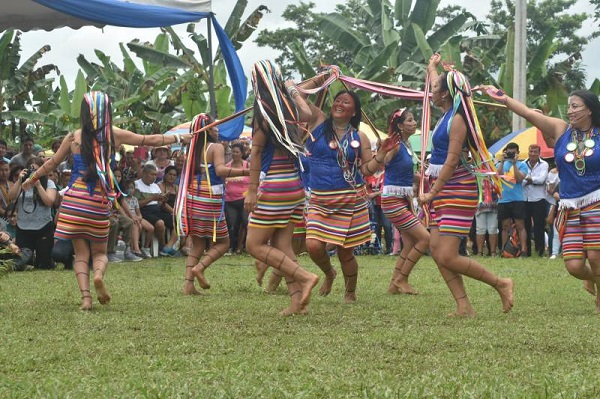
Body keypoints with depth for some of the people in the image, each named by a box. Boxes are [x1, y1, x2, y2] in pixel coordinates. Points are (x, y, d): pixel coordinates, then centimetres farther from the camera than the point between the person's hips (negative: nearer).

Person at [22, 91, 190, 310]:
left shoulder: (74, 137, 1)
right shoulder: (114, 135, 0)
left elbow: (52, 162, 14)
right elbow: (151, 140, 8)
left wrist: (32, 178, 31)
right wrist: (181, 138, 20)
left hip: (74, 199, 0)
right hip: (100, 201, 0)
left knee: (81, 253, 7)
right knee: (99, 251, 13)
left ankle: (85, 296, -12)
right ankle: (99, 275, -20)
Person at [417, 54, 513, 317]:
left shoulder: (457, 119, -15)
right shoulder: (447, 114, 11)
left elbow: (452, 160, -20)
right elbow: (437, 82, 34)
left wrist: (432, 193, -18)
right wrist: (432, 66, 52)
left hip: (458, 191, -10)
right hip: (443, 191, 10)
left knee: (447, 257, -14)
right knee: (436, 250, 1)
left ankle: (500, 284, 0)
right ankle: (464, 307, 1)